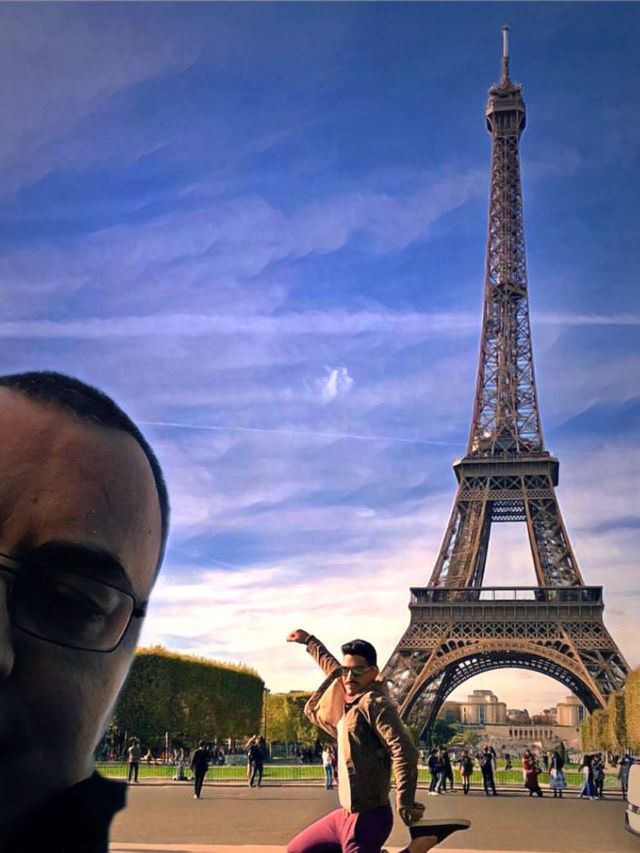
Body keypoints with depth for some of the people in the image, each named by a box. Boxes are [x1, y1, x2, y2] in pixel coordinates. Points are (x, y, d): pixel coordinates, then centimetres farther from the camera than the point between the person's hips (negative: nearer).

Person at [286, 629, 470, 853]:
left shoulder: (374, 703, -15)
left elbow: (404, 753, -25)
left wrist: (405, 807, -25)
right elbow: (333, 667, 30)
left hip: (367, 818, -9)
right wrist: (309, 640, 44)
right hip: (347, 814, 9)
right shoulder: (349, 699, 10)